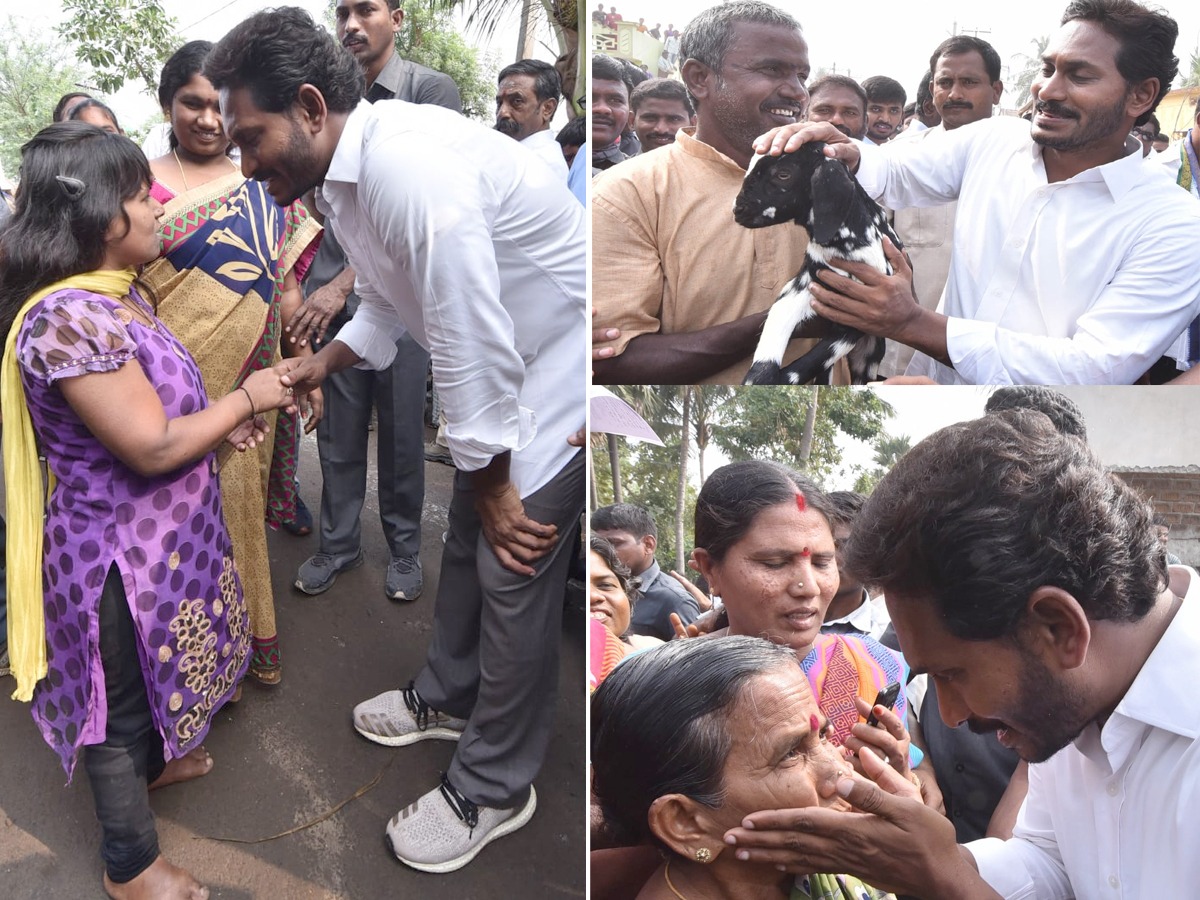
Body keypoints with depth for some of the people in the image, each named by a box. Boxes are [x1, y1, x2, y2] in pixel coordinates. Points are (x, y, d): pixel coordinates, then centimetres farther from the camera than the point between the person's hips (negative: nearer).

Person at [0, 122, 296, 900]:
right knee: (123, 693, 11)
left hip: (158, 535, 9)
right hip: (121, 554, -9)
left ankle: (154, 760, 57)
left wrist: (221, 421, -1)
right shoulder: (67, 318, -29)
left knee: (151, 673, 30)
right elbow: (152, 447, -29)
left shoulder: (121, 292, 2)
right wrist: (247, 397, -17)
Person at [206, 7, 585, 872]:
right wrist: (324, 363, 2)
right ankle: (449, 697, 41)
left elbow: (473, 345, -29)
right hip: (507, 359, 10)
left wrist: (494, 484, -19)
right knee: (468, 534, 18)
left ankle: (492, 790, 12)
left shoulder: (413, 168, -31)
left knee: (514, 561, -6)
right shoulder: (345, 174, 3)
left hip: (564, 362, -10)